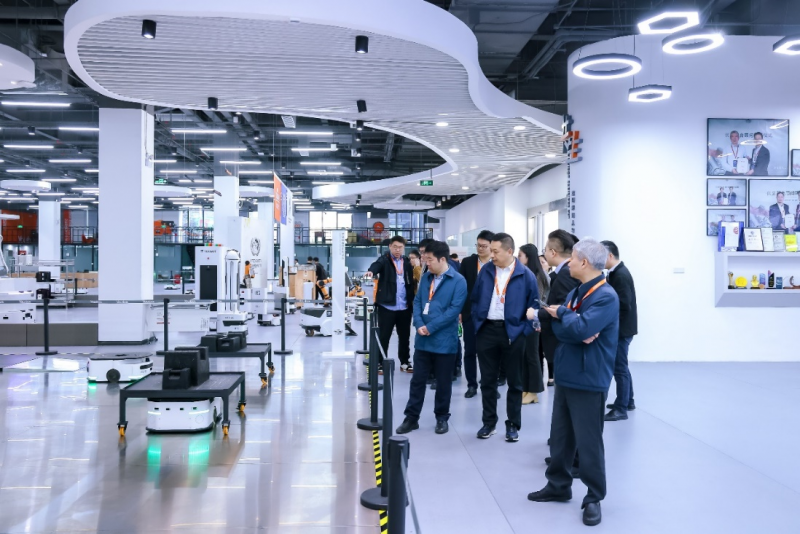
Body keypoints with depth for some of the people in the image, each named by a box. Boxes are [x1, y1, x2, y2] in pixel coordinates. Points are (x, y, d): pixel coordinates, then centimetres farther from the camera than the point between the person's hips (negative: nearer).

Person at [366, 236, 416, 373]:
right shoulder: (385, 260, -3)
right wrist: (371, 271, -47)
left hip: (404, 307, 4)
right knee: (383, 336, 2)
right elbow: (377, 264, -25)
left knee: (405, 336, 13)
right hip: (387, 306, -4)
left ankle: (405, 362, 26)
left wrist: (412, 301, 4)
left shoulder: (407, 262, 11)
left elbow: (411, 283, 12)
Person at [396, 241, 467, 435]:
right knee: (417, 380, 10)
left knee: (443, 382, 9)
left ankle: (442, 418, 25)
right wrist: (419, 324, -10)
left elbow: (454, 309, -16)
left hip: (444, 341, -5)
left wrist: (431, 327, -18)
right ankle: (411, 418, 20)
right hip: (423, 339, 5)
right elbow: (417, 302, 8)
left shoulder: (458, 281, -10)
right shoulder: (426, 277, 9)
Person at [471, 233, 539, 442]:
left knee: (514, 381, 8)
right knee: (487, 380, 10)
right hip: (487, 330, 3)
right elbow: (475, 299, 10)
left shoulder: (525, 275, -6)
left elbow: (534, 304, -2)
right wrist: (477, 323, 3)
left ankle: (513, 425, 21)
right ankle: (488, 422, 22)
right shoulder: (486, 271, 3)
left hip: (512, 332, -3)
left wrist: (524, 330, -9)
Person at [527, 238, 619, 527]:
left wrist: (561, 313, -11)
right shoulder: (575, 293, 10)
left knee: (588, 441, 2)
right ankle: (558, 486, 32)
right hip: (566, 374, 8)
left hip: (589, 380, -8)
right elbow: (558, 328, 3)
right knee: (560, 435, 17)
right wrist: (577, 332, -17)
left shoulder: (606, 296, -17)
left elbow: (581, 329, -28)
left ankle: (594, 498, 16)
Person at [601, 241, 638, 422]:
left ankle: (621, 409, 4)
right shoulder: (617, 272, 10)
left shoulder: (620, 275, -21)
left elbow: (624, 306, -25)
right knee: (621, 366, 19)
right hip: (620, 328, 10)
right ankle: (628, 401, 32)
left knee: (619, 368, -4)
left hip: (621, 329, -10)